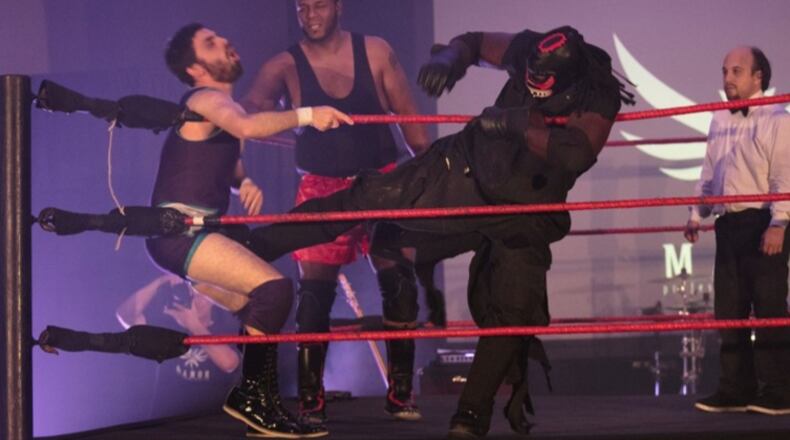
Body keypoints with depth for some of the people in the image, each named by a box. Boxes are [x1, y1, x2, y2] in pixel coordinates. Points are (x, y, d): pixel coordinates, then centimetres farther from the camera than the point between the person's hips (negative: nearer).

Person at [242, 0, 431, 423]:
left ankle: (400, 393, 8)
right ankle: (310, 400, 4)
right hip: (322, 187, -1)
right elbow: (248, 106, -22)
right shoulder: (285, 66, -5)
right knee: (314, 293, -4)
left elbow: (409, 117, 3)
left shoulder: (376, 52, -2)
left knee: (399, 283, -3)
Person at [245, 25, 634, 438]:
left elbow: (577, 153, -43)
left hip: (522, 213, -2)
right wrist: (448, 58, -18)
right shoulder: (528, 52, -15)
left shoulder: (599, 98, -24)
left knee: (514, 311, -10)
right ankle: (256, 246, 5)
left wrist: (518, 123, -43)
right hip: (462, 173, 2)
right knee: (365, 198, -4)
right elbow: (472, 42, 3)